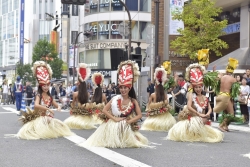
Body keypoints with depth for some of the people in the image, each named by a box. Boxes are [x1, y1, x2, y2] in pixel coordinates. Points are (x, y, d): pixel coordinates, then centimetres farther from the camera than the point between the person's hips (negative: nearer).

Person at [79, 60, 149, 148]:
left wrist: (129, 121, -16)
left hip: (126, 126, 1)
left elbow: (139, 115, -2)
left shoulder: (133, 101, 0)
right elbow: (104, 110, -8)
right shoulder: (115, 99, -3)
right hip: (113, 124, -1)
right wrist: (115, 119, -15)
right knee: (111, 142, -20)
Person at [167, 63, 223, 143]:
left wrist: (206, 115, -16)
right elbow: (189, 107, -17)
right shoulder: (191, 95, -4)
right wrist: (199, 114, -20)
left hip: (202, 121, 5)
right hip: (193, 118, -5)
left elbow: (209, 109, 7)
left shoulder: (205, 98, 9)